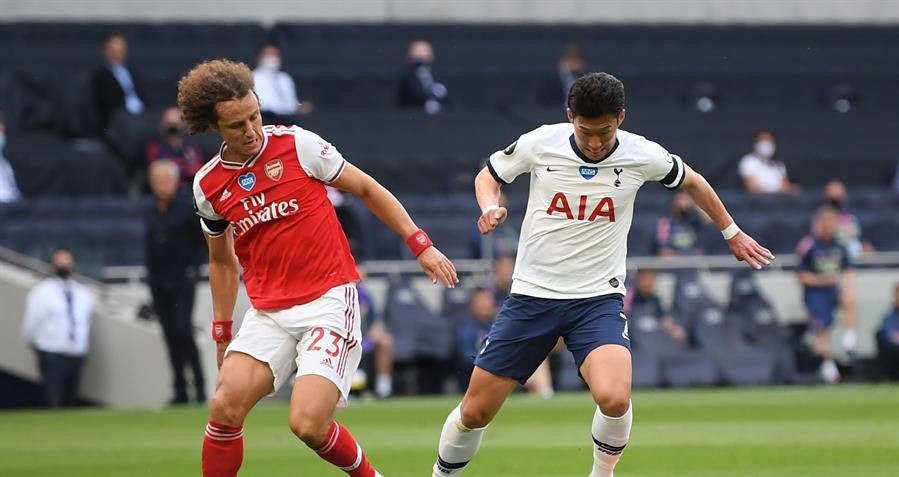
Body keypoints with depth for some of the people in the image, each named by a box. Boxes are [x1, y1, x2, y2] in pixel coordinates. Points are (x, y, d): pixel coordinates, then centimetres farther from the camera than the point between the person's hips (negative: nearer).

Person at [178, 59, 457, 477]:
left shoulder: (299, 145, -6)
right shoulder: (207, 186, 5)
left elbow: (367, 189, 5)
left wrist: (421, 245, -1)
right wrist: (222, 331, 20)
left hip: (328, 301, -4)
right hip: (268, 313, 4)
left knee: (308, 423, -18)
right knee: (225, 406, -17)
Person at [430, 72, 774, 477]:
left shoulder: (642, 156, -9)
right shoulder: (540, 143, -9)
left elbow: (692, 183, 13)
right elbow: (488, 175, 9)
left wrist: (732, 234, 21)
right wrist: (490, 208, -12)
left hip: (598, 299, -1)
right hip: (532, 295, 1)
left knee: (614, 398, -27)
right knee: (475, 411, 0)